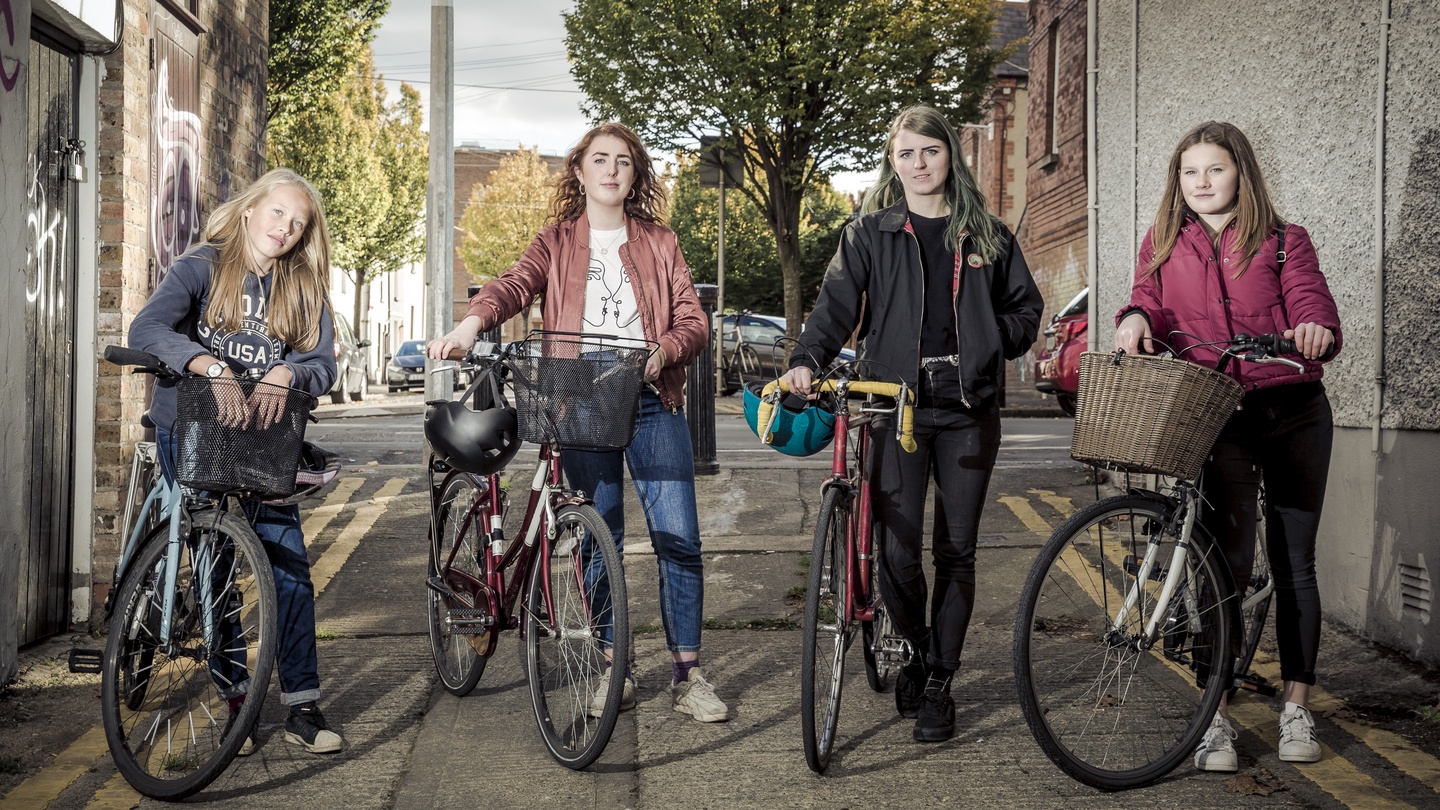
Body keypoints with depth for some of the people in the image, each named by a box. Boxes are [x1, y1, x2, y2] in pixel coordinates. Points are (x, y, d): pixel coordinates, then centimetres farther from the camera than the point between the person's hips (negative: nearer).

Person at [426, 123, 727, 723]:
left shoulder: (659, 244, 14)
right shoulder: (556, 243, 12)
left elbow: (693, 321, 6)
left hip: (652, 402, 0)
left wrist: (665, 350, -16)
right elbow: (516, 283, -8)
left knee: (677, 534, -7)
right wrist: (473, 321, -29)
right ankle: (614, 669, 14)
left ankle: (687, 673, 2)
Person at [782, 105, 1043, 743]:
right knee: (897, 550, -8)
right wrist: (806, 361, -20)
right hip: (897, 405, -2)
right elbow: (837, 304, -2)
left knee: (957, 549, 3)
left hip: (968, 410, 2)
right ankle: (917, 649, 21)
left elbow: (1025, 306, 19)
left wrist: (991, 343, 0)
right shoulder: (870, 234, 7)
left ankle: (938, 684, 15)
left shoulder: (987, 235, 13)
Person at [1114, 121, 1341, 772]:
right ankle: (1216, 718, -2)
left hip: (1293, 413, 0)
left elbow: (1313, 305, -4)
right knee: (1225, 561, -8)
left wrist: (1316, 331, -28)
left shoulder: (1283, 241, 7)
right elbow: (1152, 305, 5)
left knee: (1294, 564, 5)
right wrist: (1136, 317, -19)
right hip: (1215, 418, 0)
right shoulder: (1163, 244, 13)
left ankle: (1296, 710, 17)